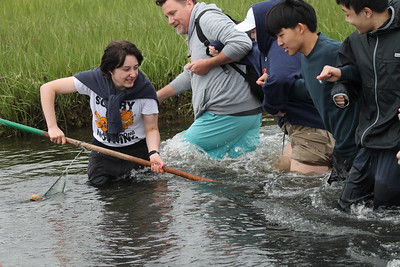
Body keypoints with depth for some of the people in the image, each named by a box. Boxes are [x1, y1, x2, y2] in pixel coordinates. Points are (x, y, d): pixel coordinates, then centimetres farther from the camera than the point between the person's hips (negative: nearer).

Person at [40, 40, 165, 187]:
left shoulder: (145, 90, -20)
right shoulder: (94, 80, -18)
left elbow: (152, 129, -12)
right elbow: (47, 88, -15)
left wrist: (153, 153, -34)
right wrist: (52, 127, -24)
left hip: (137, 149, -1)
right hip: (102, 148, 2)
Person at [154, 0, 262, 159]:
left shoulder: (208, 19, -11)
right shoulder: (194, 34, 23)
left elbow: (242, 44, -26)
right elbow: (189, 76, 32)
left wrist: (208, 63, -17)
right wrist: (156, 97, 27)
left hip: (229, 114, -11)